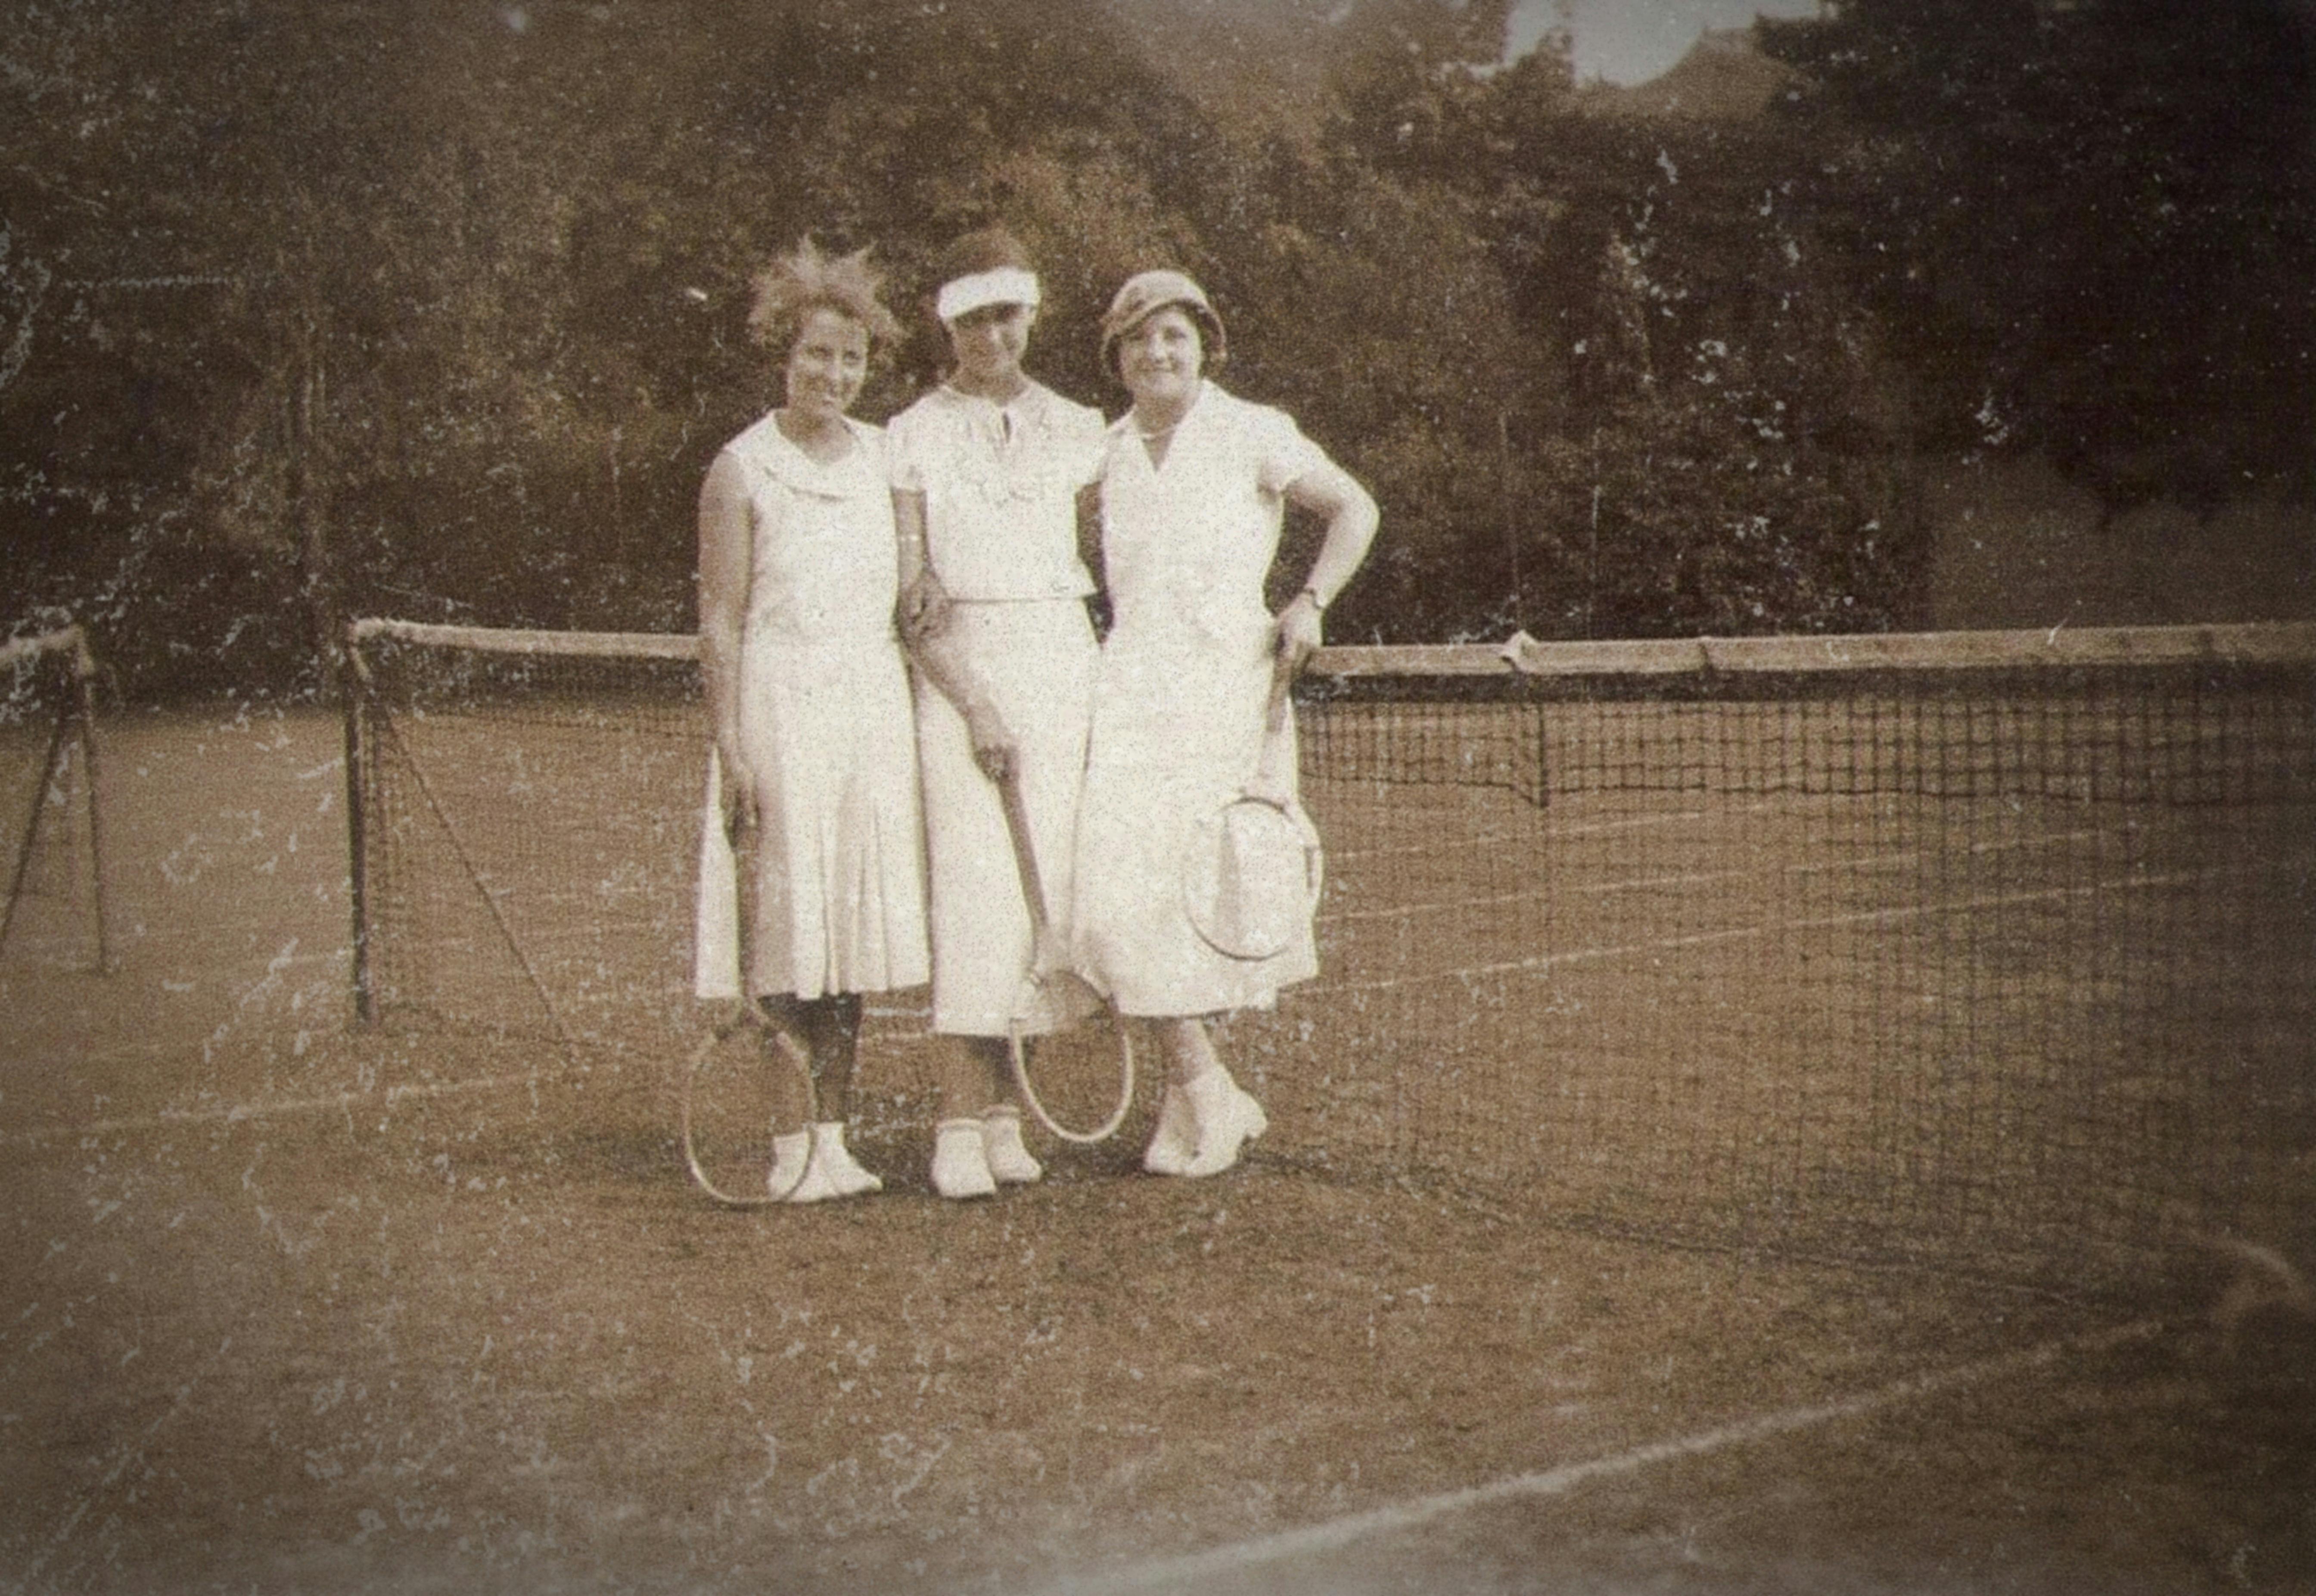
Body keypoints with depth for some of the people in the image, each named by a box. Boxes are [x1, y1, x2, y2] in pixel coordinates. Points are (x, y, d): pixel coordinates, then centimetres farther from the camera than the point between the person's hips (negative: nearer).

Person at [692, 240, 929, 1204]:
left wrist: (915, 718, 7)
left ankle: (835, 1136, 11)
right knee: (788, 922, -5)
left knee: (856, 917, 4)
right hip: (779, 701, -4)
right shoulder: (742, 470, -2)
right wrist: (731, 749, -10)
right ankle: (793, 1147, 2)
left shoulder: (885, 457, 10)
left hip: (875, 702, 4)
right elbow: (719, 622, -4)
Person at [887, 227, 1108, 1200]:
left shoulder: (1077, 431, 11)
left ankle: (1006, 1109, 6)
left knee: (1044, 880, -1)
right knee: (973, 882, -10)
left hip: (1061, 659, 3)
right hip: (958, 670, -3)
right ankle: (961, 1121, -7)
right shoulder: (913, 436, 3)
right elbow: (912, 598, -3)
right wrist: (976, 707, -10)